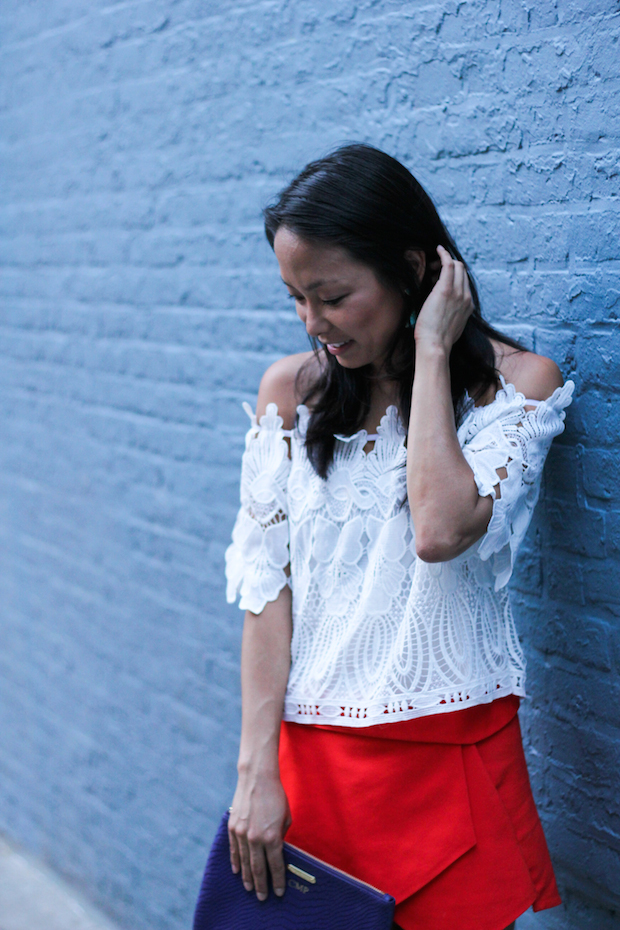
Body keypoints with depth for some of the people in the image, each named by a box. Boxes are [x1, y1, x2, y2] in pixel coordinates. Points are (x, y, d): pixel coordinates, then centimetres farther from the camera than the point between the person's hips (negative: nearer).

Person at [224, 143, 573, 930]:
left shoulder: (516, 383, -6)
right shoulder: (290, 390, 2)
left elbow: (441, 530, -25)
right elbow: (266, 584, -2)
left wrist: (430, 352, -16)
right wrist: (256, 770, -8)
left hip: (451, 754, -2)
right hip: (312, 751, 3)